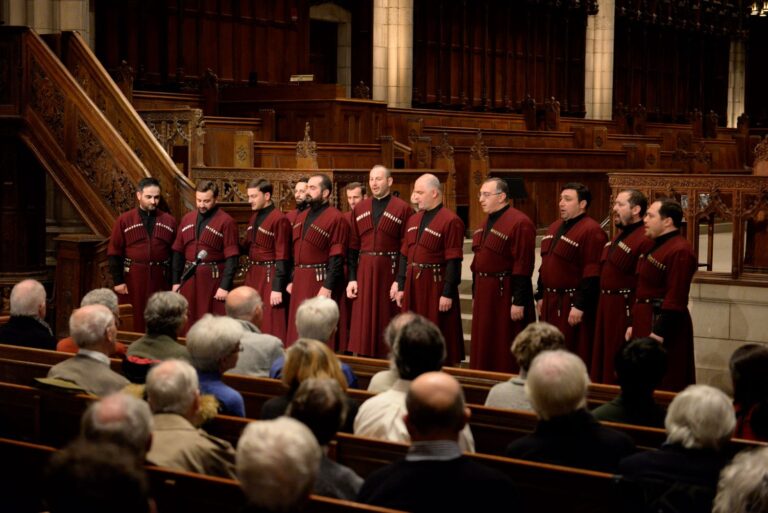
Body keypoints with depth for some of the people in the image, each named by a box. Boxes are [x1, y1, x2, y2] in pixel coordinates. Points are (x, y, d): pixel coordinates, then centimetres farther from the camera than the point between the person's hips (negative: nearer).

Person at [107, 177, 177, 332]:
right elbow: (114, 253, 0)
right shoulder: (124, 220, 0)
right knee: (134, 321, 3)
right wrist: (118, 281, -6)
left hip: (160, 278, 1)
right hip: (133, 278, -1)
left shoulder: (169, 221, 5)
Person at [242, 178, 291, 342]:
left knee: (271, 326, -4)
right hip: (252, 275, 8)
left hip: (270, 277, -8)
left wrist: (277, 288, -19)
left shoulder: (279, 219, -15)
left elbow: (282, 258, -17)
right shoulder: (253, 218, 12)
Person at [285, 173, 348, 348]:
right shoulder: (302, 217, 15)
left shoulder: (335, 218, -10)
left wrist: (328, 287, -19)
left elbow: (337, 258, -15)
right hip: (300, 281, 8)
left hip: (321, 281, -8)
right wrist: (292, 280, 14)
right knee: (298, 329, 12)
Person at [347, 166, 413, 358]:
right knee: (363, 325, 6)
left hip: (390, 271, -4)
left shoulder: (403, 209, -3)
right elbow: (353, 247, 9)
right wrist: (352, 278, 2)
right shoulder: (359, 209, 10)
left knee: (387, 323, 3)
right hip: (364, 272, 4)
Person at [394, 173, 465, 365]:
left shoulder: (451, 221, -11)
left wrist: (448, 294, -17)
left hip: (436, 286, -7)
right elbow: (404, 255, 14)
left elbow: (453, 262, -15)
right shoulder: (413, 220, 13)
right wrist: (401, 287, 10)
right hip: (412, 285, 7)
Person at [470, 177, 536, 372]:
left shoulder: (520, 223, -16)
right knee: (484, 346, 15)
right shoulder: (486, 223, 13)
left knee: (506, 350, 0)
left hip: (506, 293, -9)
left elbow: (523, 266, -19)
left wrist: (519, 302, -21)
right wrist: (475, 295, 17)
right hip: (484, 292, 9)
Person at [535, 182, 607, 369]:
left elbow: (592, 275, -19)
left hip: (573, 303, -9)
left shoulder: (591, 231, -14)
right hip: (550, 302, 9)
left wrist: (579, 306, -21)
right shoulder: (555, 227, 15)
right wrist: (540, 296, 17)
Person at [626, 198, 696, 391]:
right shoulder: (657, 245, 16)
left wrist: (659, 333, -23)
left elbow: (675, 299, -22)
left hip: (662, 324, -10)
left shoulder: (680, 251, -17)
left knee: (662, 386, -3)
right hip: (646, 322, 10)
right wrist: (634, 324, 18)